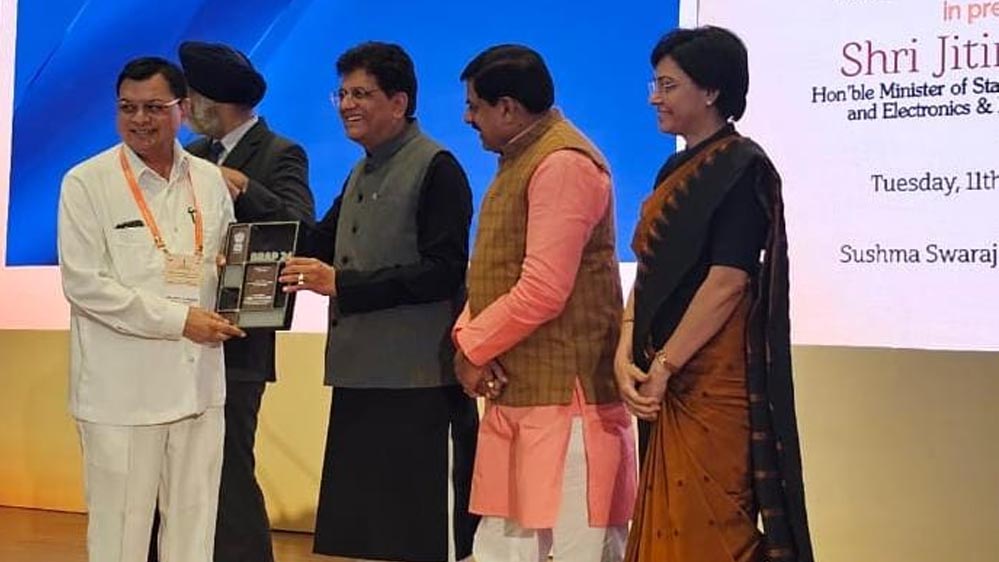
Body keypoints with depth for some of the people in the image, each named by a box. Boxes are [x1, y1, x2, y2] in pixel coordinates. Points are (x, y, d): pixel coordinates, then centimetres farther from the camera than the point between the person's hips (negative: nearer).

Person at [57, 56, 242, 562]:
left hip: (197, 381, 4)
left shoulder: (210, 181, 11)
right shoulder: (87, 183, -2)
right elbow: (84, 284, -9)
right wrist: (179, 319, -12)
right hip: (122, 387, -4)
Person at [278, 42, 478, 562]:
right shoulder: (361, 175, 18)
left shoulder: (436, 168, -9)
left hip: (419, 386, -9)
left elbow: (443, 272, -17)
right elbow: (318, 245, 21)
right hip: (360, 380, 9)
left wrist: (341, 285, -20)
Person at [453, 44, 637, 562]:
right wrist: (466, 337, 0)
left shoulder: (562, 164, -14)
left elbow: (543, 291, -21)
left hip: (564, 395, -10)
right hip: (516, 393, 10)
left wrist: (473, 347, -9)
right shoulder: (519, 160, 19)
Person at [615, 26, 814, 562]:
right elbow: (650, 270, 12)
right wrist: (626, 354, -3)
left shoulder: (740, 169, -11)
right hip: (670, 381, 8)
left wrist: (663, 367, -16)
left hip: (714, 379, -8)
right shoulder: (678, 169, 15)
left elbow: (727, 281, -18)